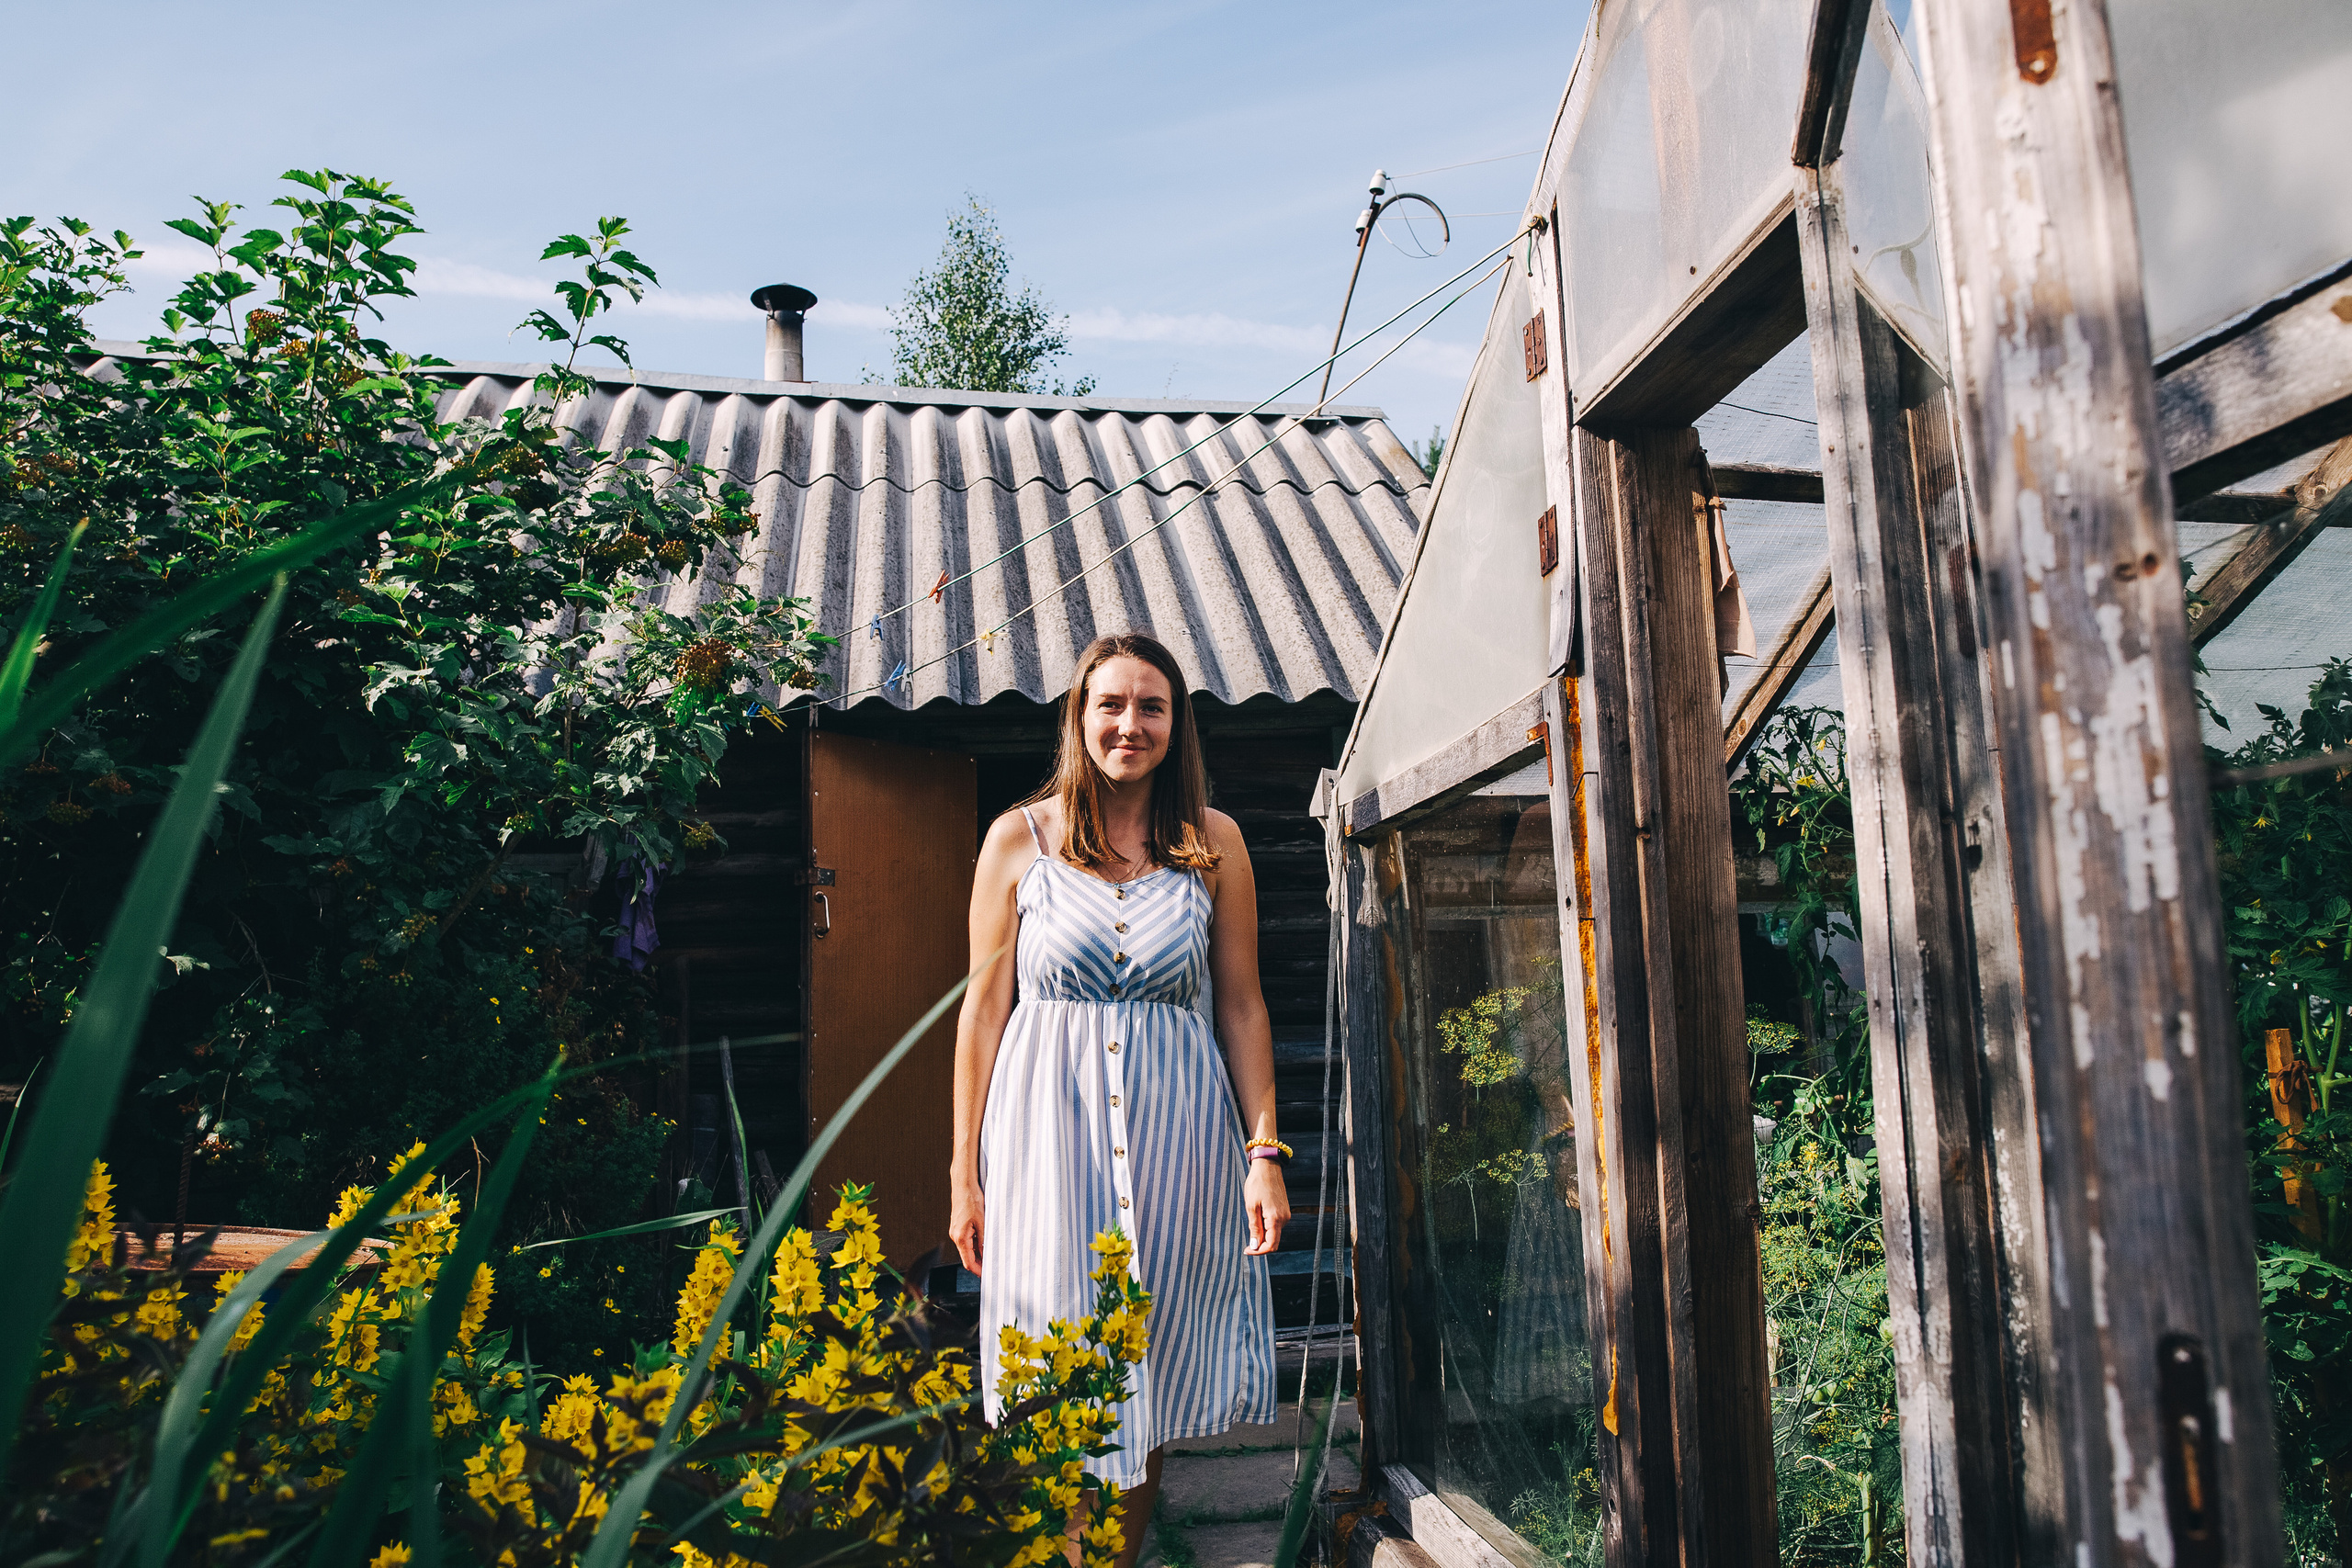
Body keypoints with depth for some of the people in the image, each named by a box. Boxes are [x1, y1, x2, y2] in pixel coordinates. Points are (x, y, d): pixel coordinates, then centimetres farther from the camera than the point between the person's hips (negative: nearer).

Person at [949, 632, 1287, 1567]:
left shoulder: (1213, 843, 4)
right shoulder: (1019, 839, 1)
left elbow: (1242, 1007, 6)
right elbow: (984, 1009, 2)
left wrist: (1264, 1153, -1)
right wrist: (966, 1172, 1)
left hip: (1178, 1134, 2)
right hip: (1047, 1130, -1)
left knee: (1151, 1380, 11)